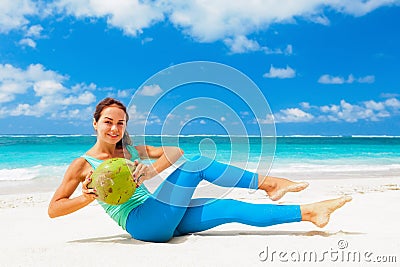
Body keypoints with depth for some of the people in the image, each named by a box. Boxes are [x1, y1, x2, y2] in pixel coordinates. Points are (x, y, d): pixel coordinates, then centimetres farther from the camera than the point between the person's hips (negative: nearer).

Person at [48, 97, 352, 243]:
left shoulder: (131, 151, 16)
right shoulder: (82, 165, 2)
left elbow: (174, 151, 6)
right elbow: (53, 208, 1)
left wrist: (153, 171, -15)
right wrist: (91, 196, -15)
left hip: (163, 219, 7)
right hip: (141, 223, -7)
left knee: (234, 209, -7)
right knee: (198, 161, -17)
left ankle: (310, 212, -1)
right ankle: (267, 182, -7)